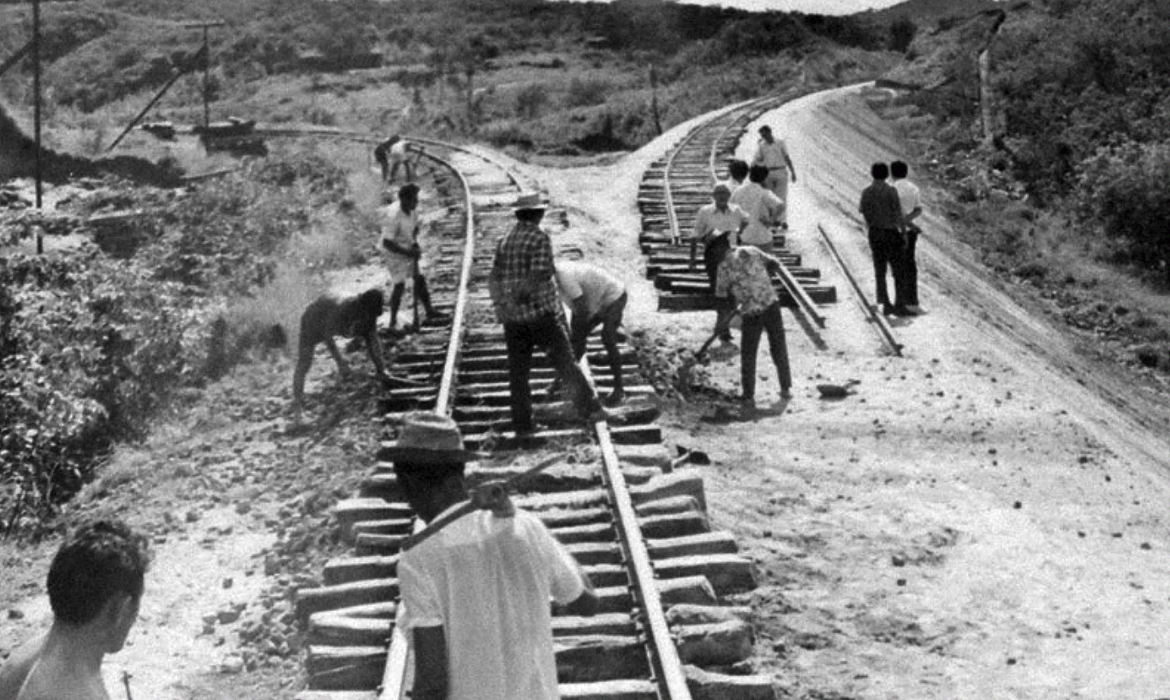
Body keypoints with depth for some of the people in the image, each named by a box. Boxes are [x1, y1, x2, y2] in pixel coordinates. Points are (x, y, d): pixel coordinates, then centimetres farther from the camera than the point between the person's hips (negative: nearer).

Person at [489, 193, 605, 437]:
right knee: (565, 361, 6)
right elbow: (538, 277, -18)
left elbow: (493, 278, 2)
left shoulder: (504, 241, 8)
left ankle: (522, 425, 9)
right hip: (540, 311, -5)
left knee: (518, 371, 8)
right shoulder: (540, 238, -9)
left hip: (512, 316, 5)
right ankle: (589, 408, 11)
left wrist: (499, 303, -3)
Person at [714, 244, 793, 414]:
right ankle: (786, 389, 28)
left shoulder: (725, 265, -4)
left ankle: (749, 399, 7)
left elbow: (721, 294, 3)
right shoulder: (751, 251, 6)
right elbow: (775, 264, 17)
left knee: (748, 356, 8)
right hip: (771, 303, 4)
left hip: (751, 312, -4)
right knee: (779, 348, 18)